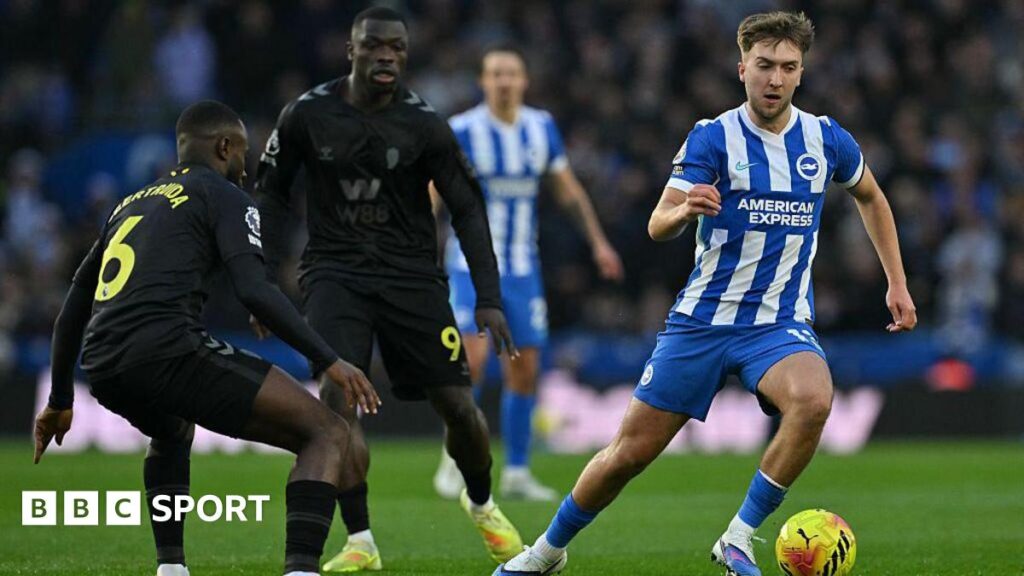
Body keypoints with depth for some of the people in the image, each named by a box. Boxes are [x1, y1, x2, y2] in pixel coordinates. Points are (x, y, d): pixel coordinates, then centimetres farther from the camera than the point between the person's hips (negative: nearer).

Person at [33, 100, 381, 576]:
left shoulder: (130, 204, 30)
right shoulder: (223, 196, 9)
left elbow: (74, 308, 34)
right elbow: (254, 292, -8)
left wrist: (60, 402, 43)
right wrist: (329, 362, -9)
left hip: (103, 371, 8)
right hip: (169, 352, -7)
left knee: (172, 431, 42)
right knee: (328, 435, -5)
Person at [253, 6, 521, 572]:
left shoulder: (424, 124, -8)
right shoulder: (307, 114, -6)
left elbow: (468, 210, -2)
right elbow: (271, 193, 8)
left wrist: (489, 299, -8)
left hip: (411, 273, 0)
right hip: (335, 271, 0)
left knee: (458, 404, -2)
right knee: (338, 392, -22)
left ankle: (481, 505, 30)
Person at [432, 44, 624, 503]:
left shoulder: (542, 128, 3)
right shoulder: (461, 131, -11)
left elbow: (568, 190, 15)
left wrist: (598, 242, 12)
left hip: (522, 268, 4)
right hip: (472, 263, -4)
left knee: (525, 370, 4)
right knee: (473, 358, -19)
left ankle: (516, 473, 16)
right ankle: (454, 461, -2)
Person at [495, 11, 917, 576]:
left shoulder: (826, 140, 1)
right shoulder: (712, 138, -7)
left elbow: (871, 197, 23)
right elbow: (657, 226, -15)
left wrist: (897, 283, 19)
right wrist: (684, 209, -39)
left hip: (782, 323, 1)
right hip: (703, 318, -1)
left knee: (813, 399, -34)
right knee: (629, 453, 1)